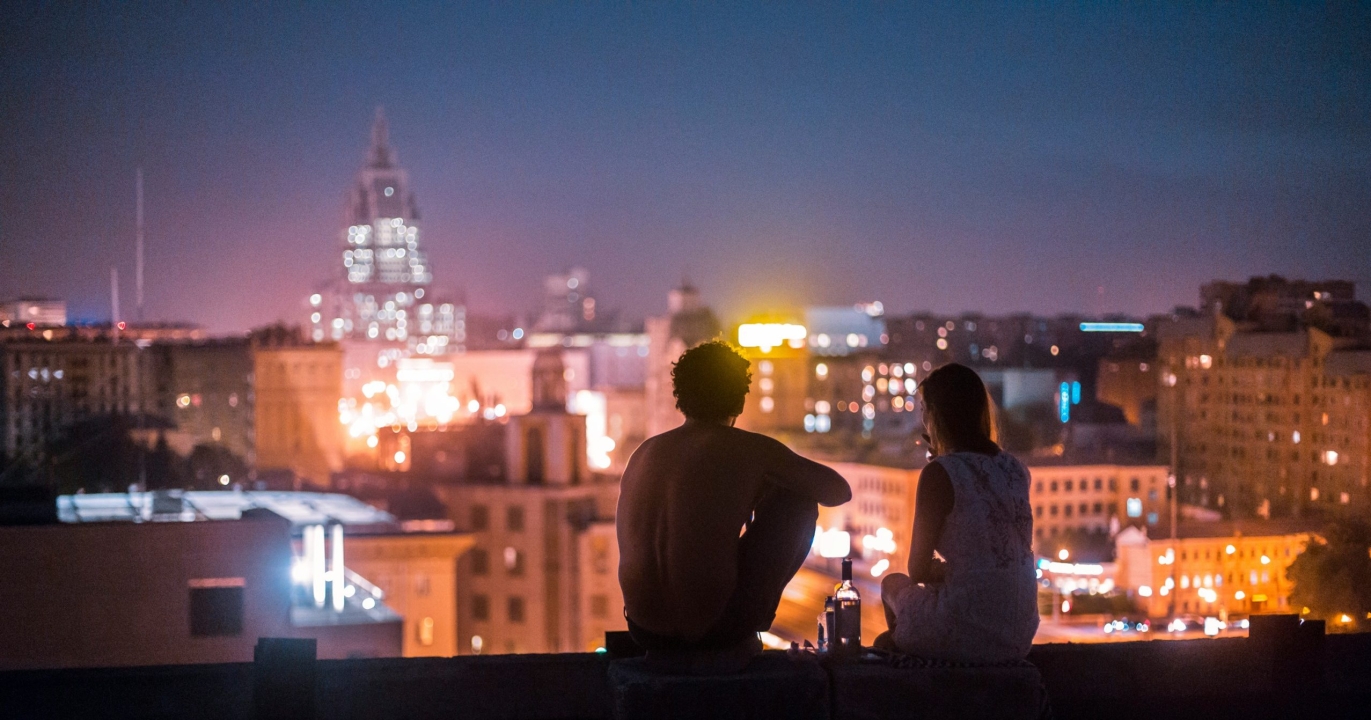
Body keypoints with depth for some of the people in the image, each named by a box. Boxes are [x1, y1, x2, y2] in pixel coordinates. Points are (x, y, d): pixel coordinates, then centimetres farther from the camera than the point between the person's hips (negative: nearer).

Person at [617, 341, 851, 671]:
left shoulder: (645, 451, 10)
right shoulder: (748, 450, -5)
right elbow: (839, 490, 7)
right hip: (714, 628, -6)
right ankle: (750, 628, 21)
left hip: (644, 631, 6)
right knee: (798, 501, 13)